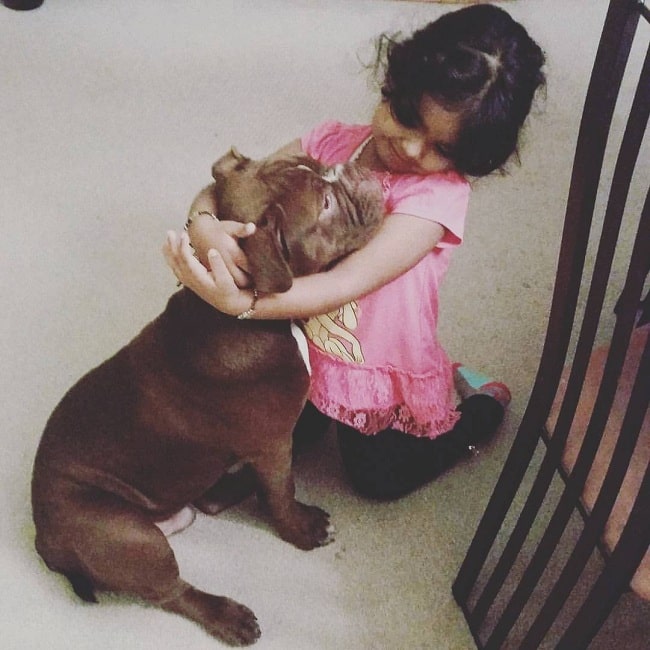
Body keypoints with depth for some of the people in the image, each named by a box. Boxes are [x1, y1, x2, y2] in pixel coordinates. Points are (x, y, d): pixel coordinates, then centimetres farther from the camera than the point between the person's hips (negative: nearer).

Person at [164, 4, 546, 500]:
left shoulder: (440, 193, -28)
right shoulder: (331, 143, -13)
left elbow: (349, 283, -36)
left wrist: (242, 303, -49)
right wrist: (204, 223, -36)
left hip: (385, 377, -5)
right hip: (305, 348, 5)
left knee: (379, 481, 17)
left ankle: (483, 404, 34)